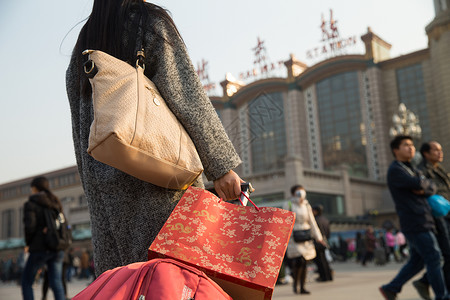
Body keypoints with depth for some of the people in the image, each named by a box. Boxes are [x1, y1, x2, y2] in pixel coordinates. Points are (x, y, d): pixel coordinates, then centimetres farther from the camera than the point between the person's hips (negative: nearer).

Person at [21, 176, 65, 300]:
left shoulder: (30, 204, -3)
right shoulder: (55, 203, 14)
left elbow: (30, 226, -13)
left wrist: (28, 243, 1)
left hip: (40, 249, -5)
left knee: (26, 282, 12)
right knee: (56, 283, 3)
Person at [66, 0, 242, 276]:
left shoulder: (83, 43, 18)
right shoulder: (152, 23, 1)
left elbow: (79, 127, 16)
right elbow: (187, 96, -9)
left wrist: (92, 186, 21)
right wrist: (221, 166, -11)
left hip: (104, 178, 6)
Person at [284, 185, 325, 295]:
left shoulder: (307, 206, 11)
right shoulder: (288, 205, -3)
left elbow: (312, 223, 14)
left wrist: (318, 237, 9)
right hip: (293, 238, -5)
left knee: (304, 263, 3)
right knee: (299, 260, -15)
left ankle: (302, 287, 11)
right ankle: (295, 282, 9)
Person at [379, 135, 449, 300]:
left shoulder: (412, 169, 22)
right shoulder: (395, 170, -7)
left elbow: (432, 188, 11)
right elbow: (418, 184, -20)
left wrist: (423, 189, -10)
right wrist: (424, 184, 3)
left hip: (422, 220, 9)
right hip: (414, 222, -9)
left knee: (417, 261, 11)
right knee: (433, 257, -6)